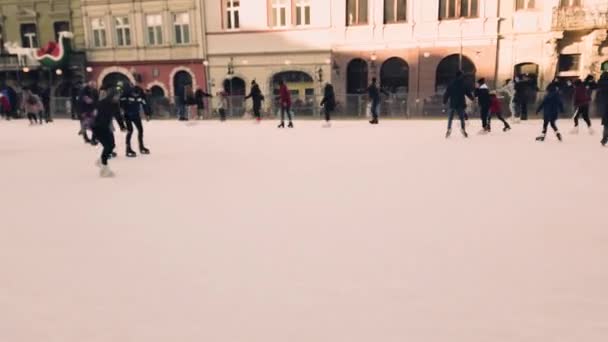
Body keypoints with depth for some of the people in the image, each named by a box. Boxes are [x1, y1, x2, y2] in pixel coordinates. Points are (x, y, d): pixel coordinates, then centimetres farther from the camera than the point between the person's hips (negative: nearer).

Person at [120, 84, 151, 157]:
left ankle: (141, 147, 25)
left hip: (136, 114, 5)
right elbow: (121, 102, -17)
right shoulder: (127, 92, -22)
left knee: (140, 129, 7)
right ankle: (128, 150, -6)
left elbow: (144, 104, 3)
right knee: (130, 130, -13)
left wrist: (147, 114, 4)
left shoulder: (140, 94, -8)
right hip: (127, 114, -5)